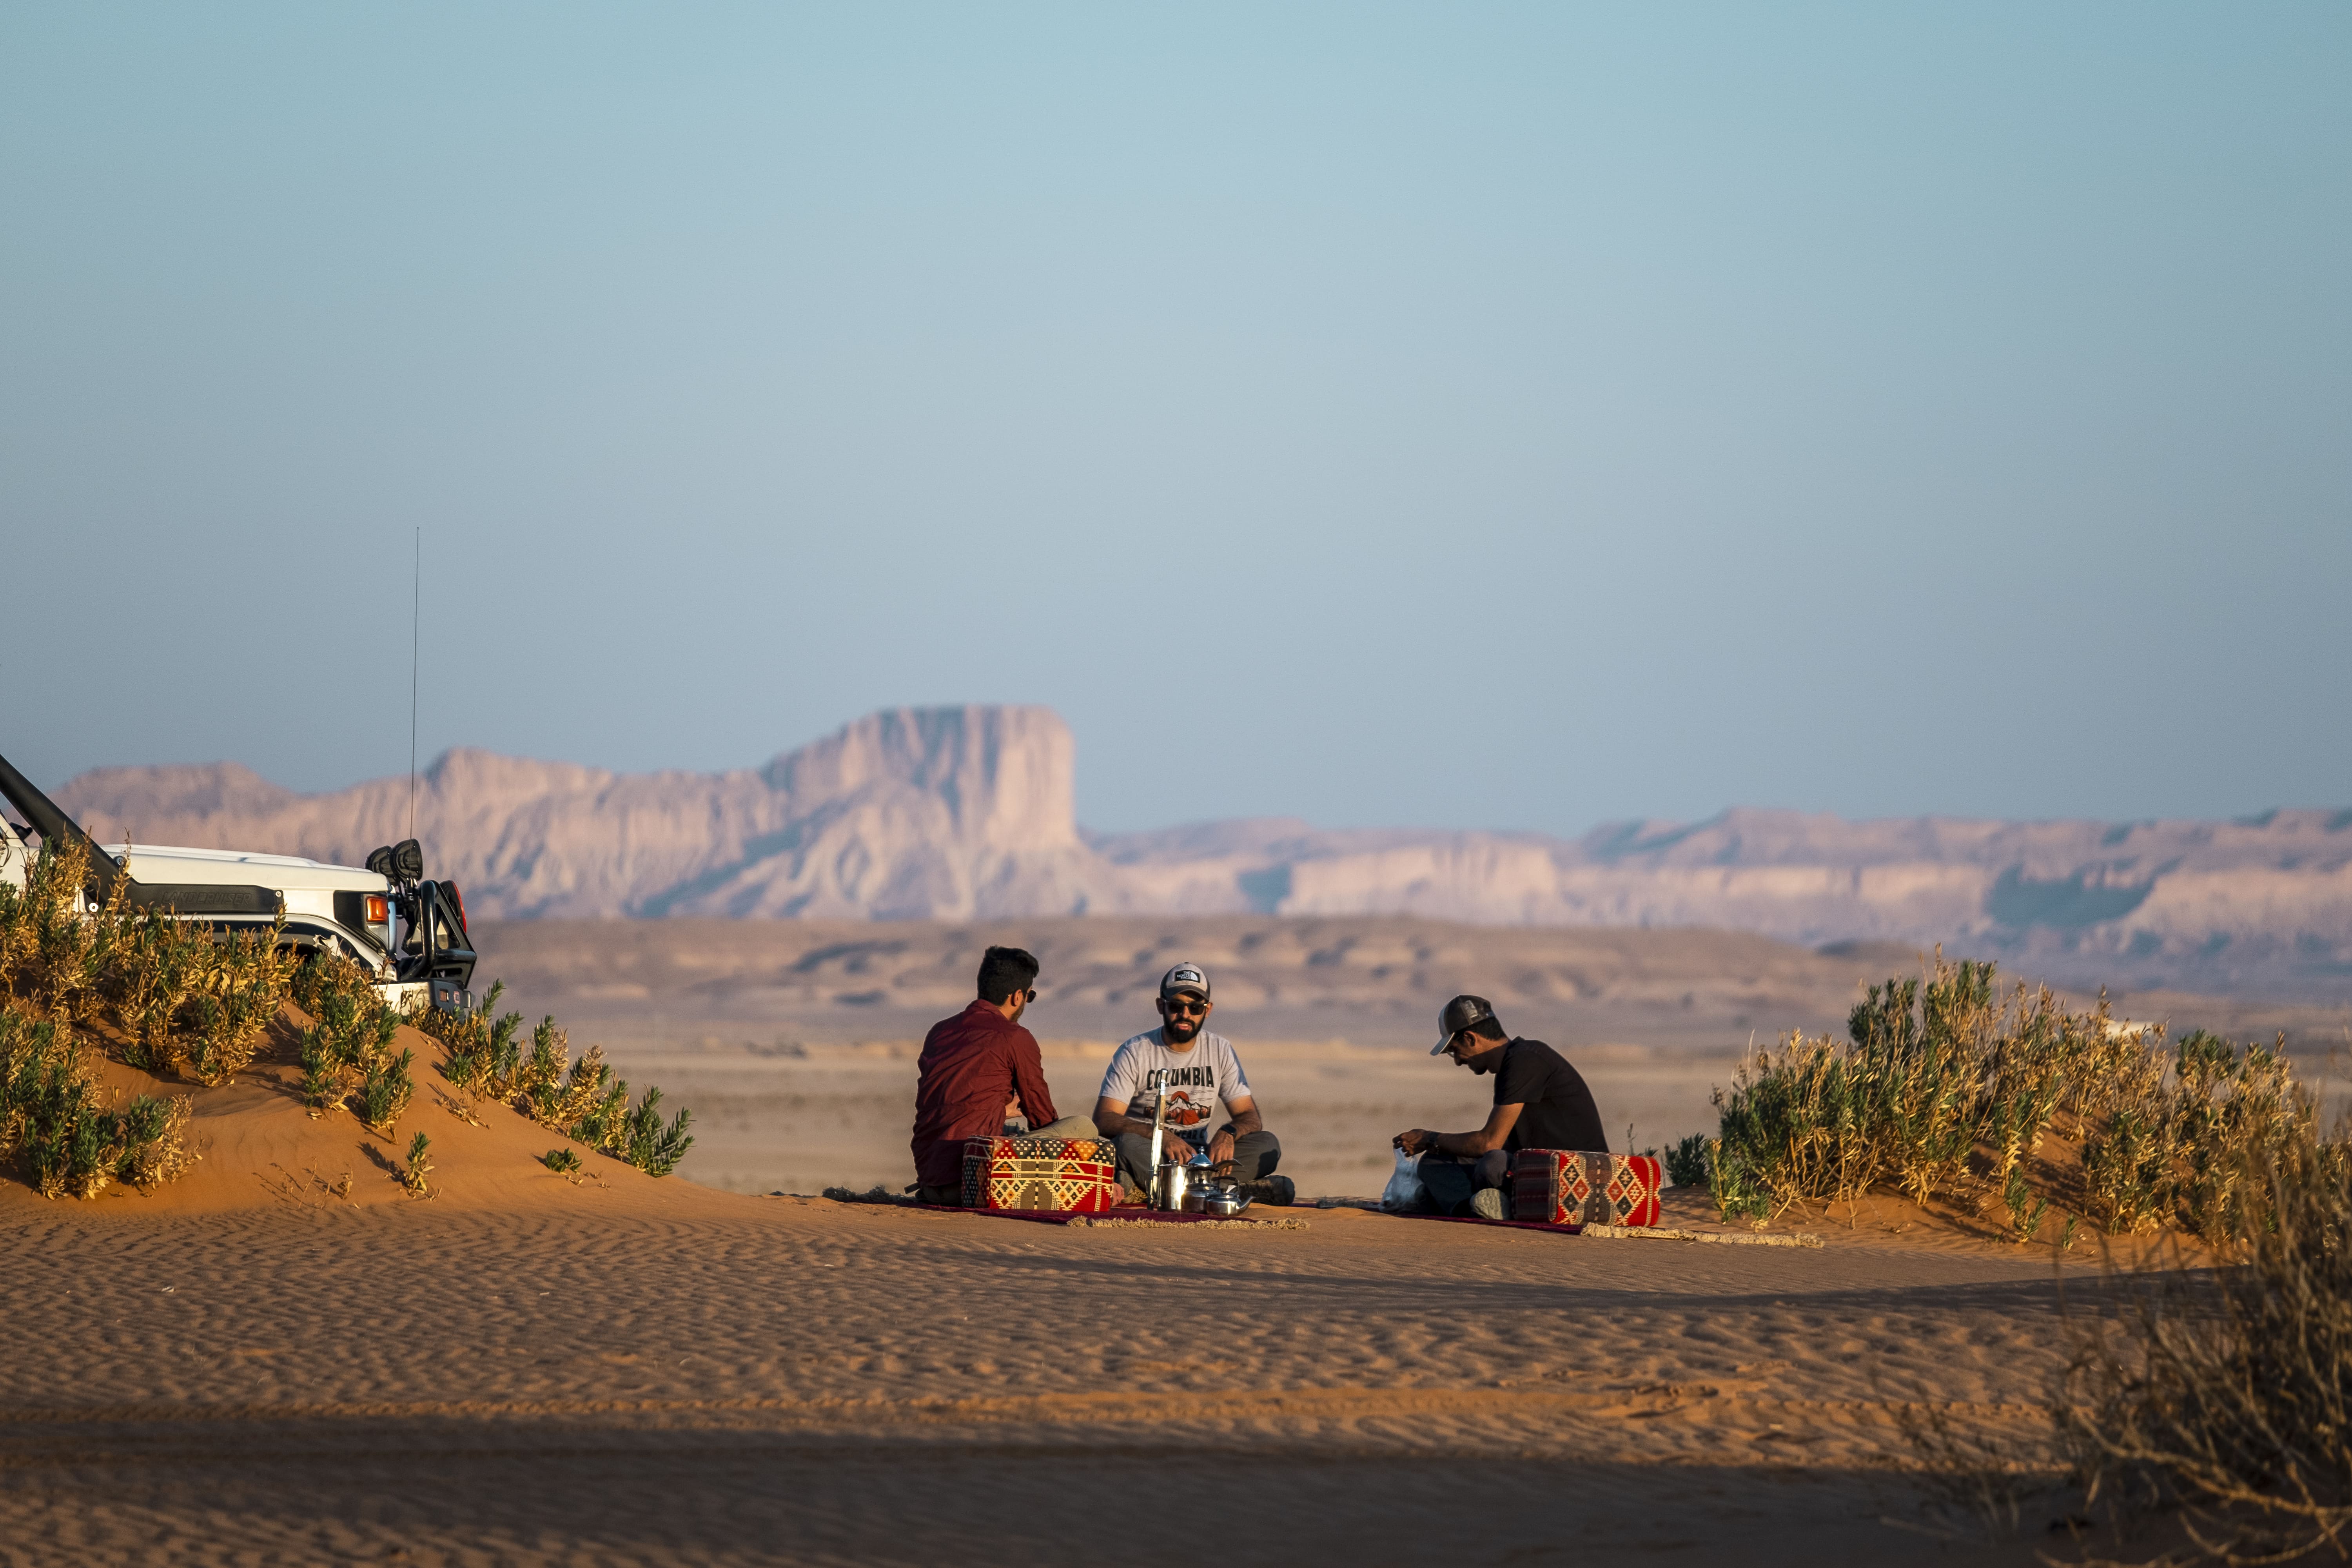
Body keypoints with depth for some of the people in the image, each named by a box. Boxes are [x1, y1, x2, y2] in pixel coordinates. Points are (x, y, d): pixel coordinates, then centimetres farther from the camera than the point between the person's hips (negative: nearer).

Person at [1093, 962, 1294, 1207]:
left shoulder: (1220, 1051, 9)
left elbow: (1251, 1118, 7)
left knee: (1268, 1144, -19)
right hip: (1150, 1157, -3)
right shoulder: (1134, 1053, -2)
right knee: (1128, 1144, -38)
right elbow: (1104, 1120, -13)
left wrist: (1229, 1133, -18)